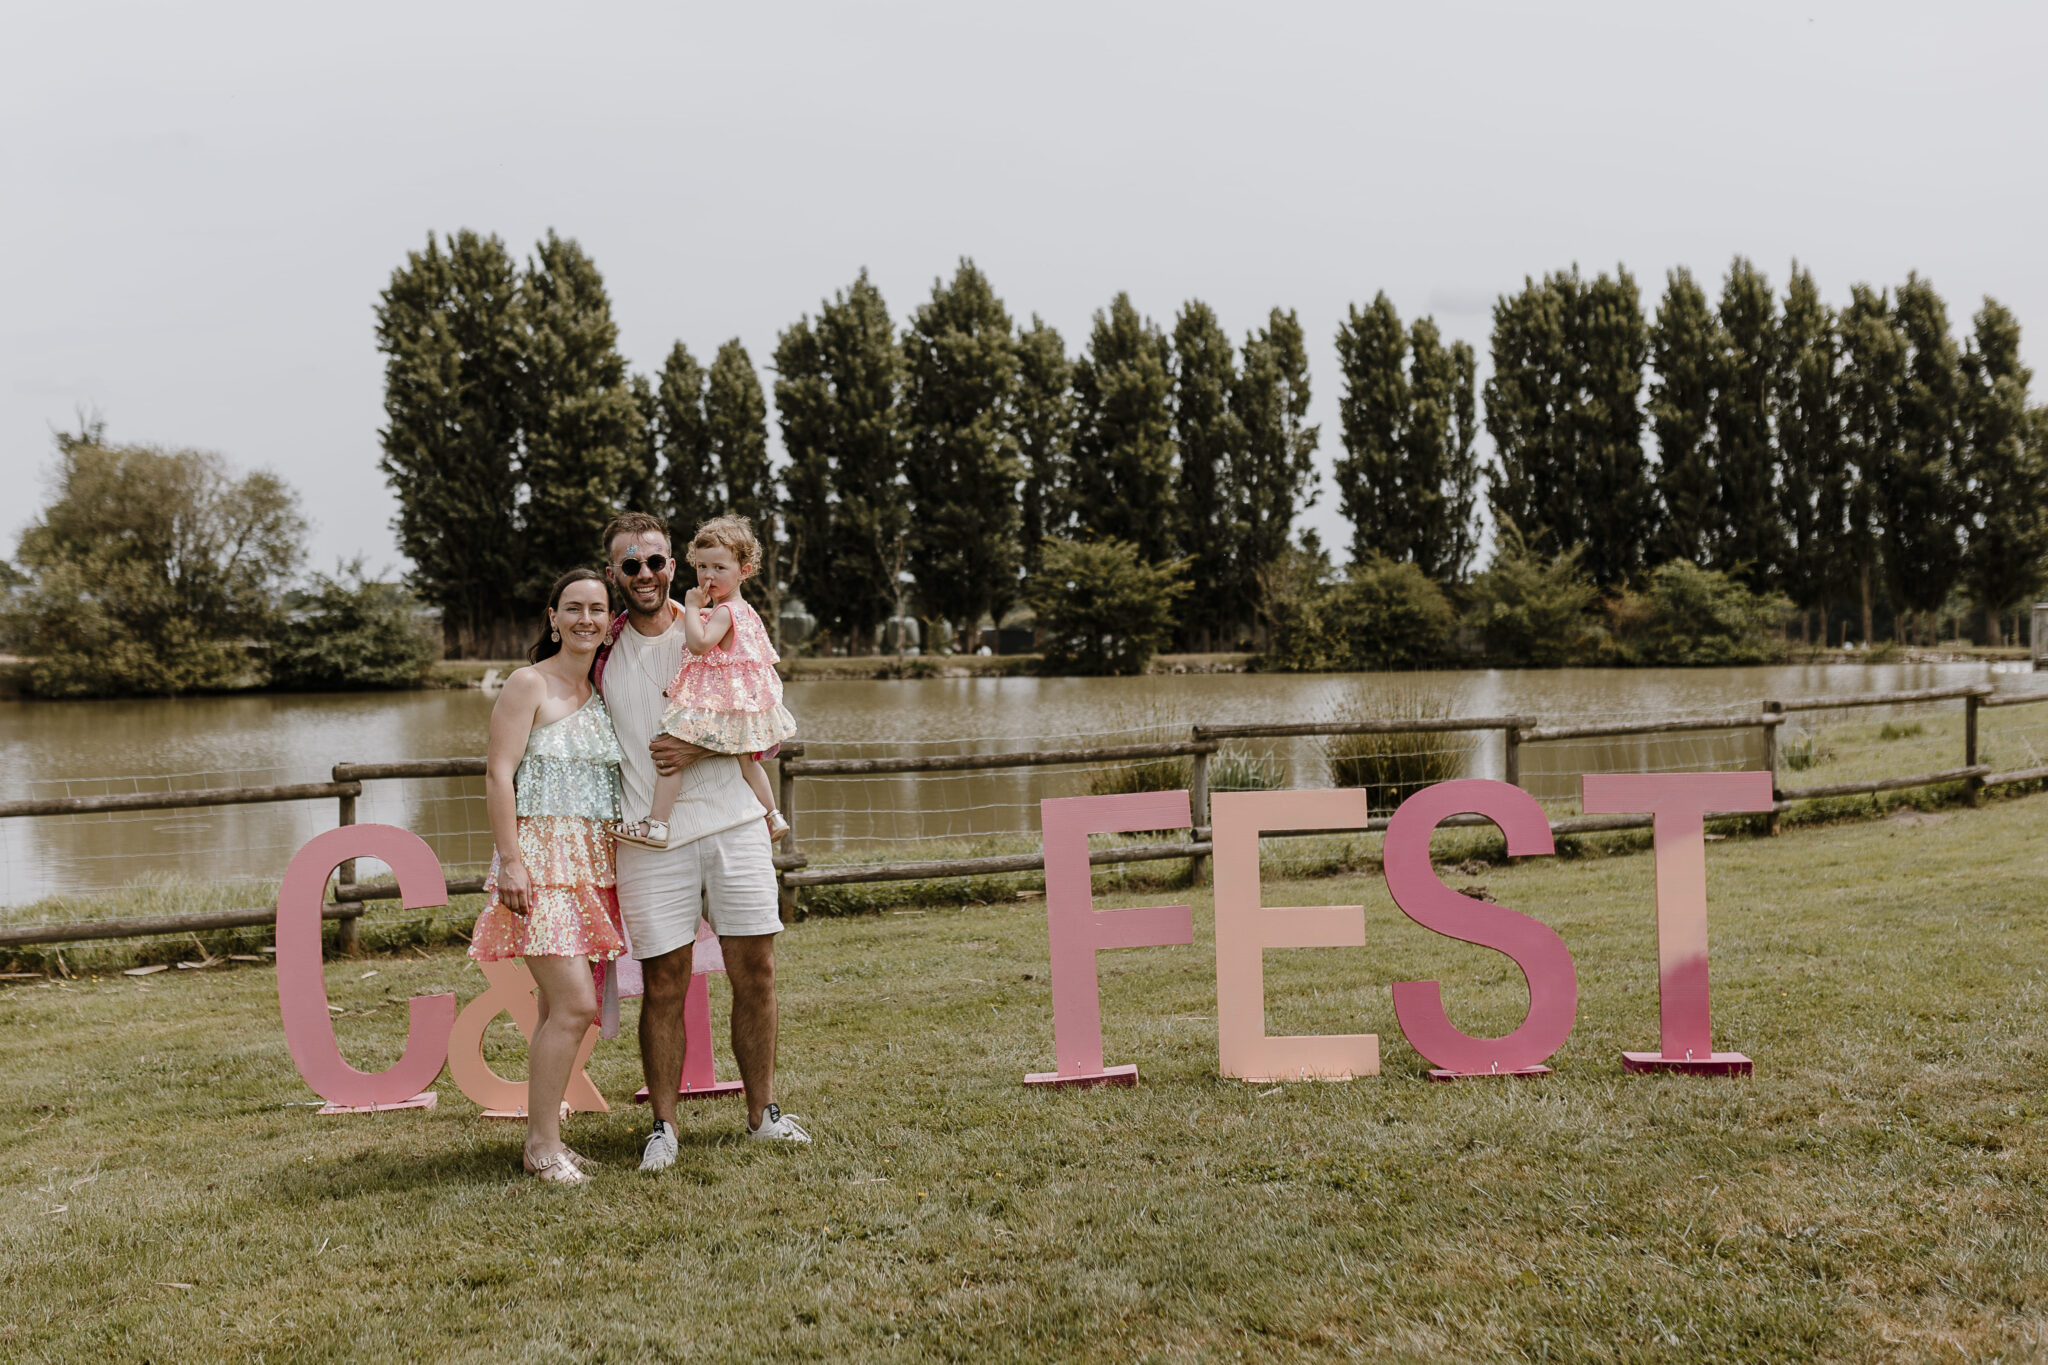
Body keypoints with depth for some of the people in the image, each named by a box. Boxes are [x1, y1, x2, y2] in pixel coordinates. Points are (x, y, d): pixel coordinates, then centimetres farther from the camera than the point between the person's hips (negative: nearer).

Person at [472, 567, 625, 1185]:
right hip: (539, 855, -7)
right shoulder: (528, 684, -5)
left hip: (591, 861, 7)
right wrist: (510, 859, -17)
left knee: (559, 1007, 8)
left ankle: (542, 1136, 16)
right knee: (575, 1004, -13)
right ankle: (544, 1145, -2)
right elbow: (498, 774, -10)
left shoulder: (603, 693, 15)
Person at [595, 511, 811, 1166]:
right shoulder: (603, 650, 7)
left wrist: (699, 749, -10)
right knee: (663, 984, 1)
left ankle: (763, 1113, 18)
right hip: (650, 837, 0)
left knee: (755, 973, 4)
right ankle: (663, 1126, 14)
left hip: (733, 824, 0)